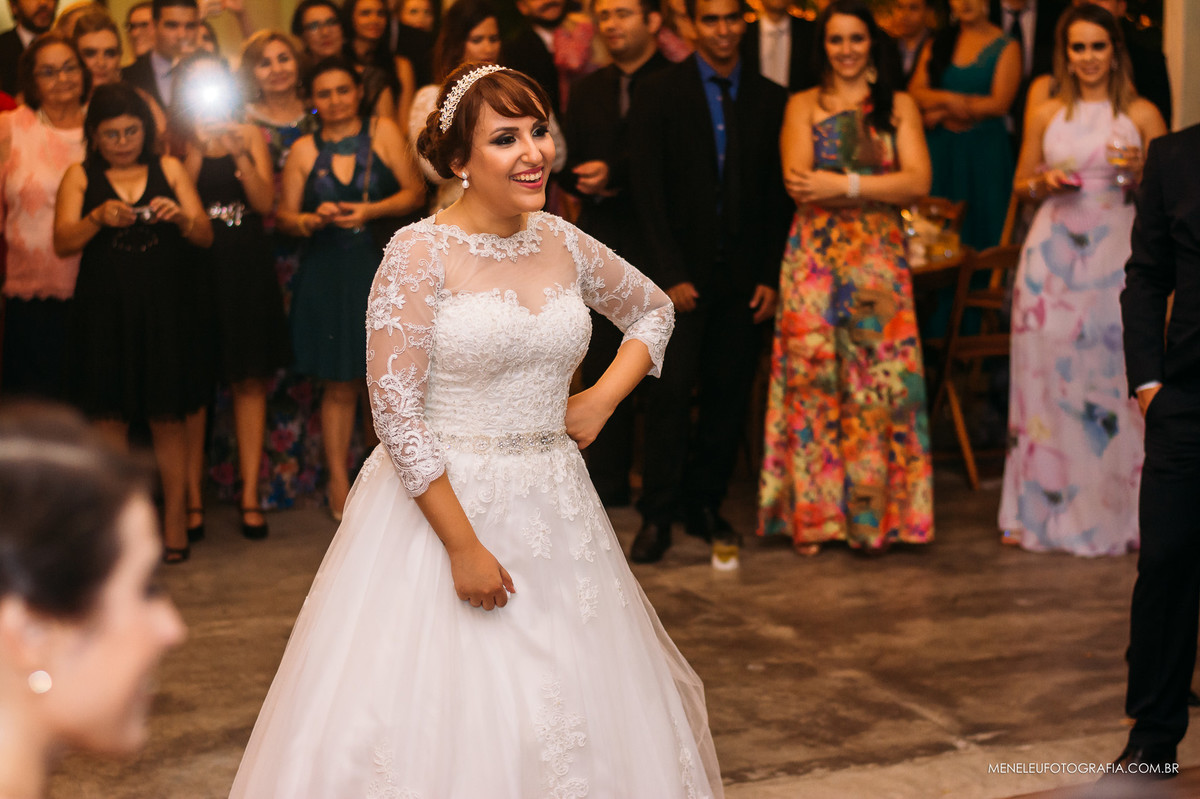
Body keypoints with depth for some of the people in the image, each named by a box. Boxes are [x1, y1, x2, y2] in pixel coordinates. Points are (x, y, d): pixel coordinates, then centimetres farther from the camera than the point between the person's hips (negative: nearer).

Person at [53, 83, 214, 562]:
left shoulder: (169, 171, 8)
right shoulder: (81, 177, 6)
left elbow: (206, 236, 3)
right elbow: (63, 243, -5)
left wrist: (181, 216, -18)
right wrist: (99, 218, -23)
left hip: (163, 310, 0)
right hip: (105, 312, 0)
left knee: (168, 418, 3)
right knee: (109, 418, 4)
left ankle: (174, 518, 12)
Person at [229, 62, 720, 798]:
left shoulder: (564, 243, 3)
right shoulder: (419, 253, -12)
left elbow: (653, 309, 22)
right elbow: (396, 412, -15)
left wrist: (603, 399, 6)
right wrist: (463, 544, -17)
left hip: (555, 510, 5)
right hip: (442, 501, -5)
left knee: (578, 725, 12)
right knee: (444, 717, 2)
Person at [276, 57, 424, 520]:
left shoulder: (383, 132, 2)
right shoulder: (304, 150, 6)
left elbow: (415, 191, -3)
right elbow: (284, 216, 7)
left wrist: (370, 211, -16)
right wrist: (315, 219, -14)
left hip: (383, 268, -1)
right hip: (329, 276, 1)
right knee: (339, 387, 5)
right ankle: (339, 484, 14)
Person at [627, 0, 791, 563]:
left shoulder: (770, 99, 8)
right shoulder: (658, 94, 0)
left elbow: (779, 196, 8)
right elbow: (648, 192, -3)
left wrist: (770, 276, 1)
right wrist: (671, 274, -10)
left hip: (743, 277, 3)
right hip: (682, 274, -3)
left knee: (729, 395, 4)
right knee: (670, 390, -7)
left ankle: (704, 505, 17)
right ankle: (657, 514, 2)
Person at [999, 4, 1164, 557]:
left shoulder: (1141, 114, 5)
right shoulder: (1046, 116, 9)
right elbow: (1020, 183, 17)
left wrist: (1141, 171, -12)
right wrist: (1045, 183, -4)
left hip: (1117, 253, -2)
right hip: (1054, 254, 2)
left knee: (1115, 373, -4)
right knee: (1048, 373, 2)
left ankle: (1116, 514, 6)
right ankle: (1043, 510, 11)